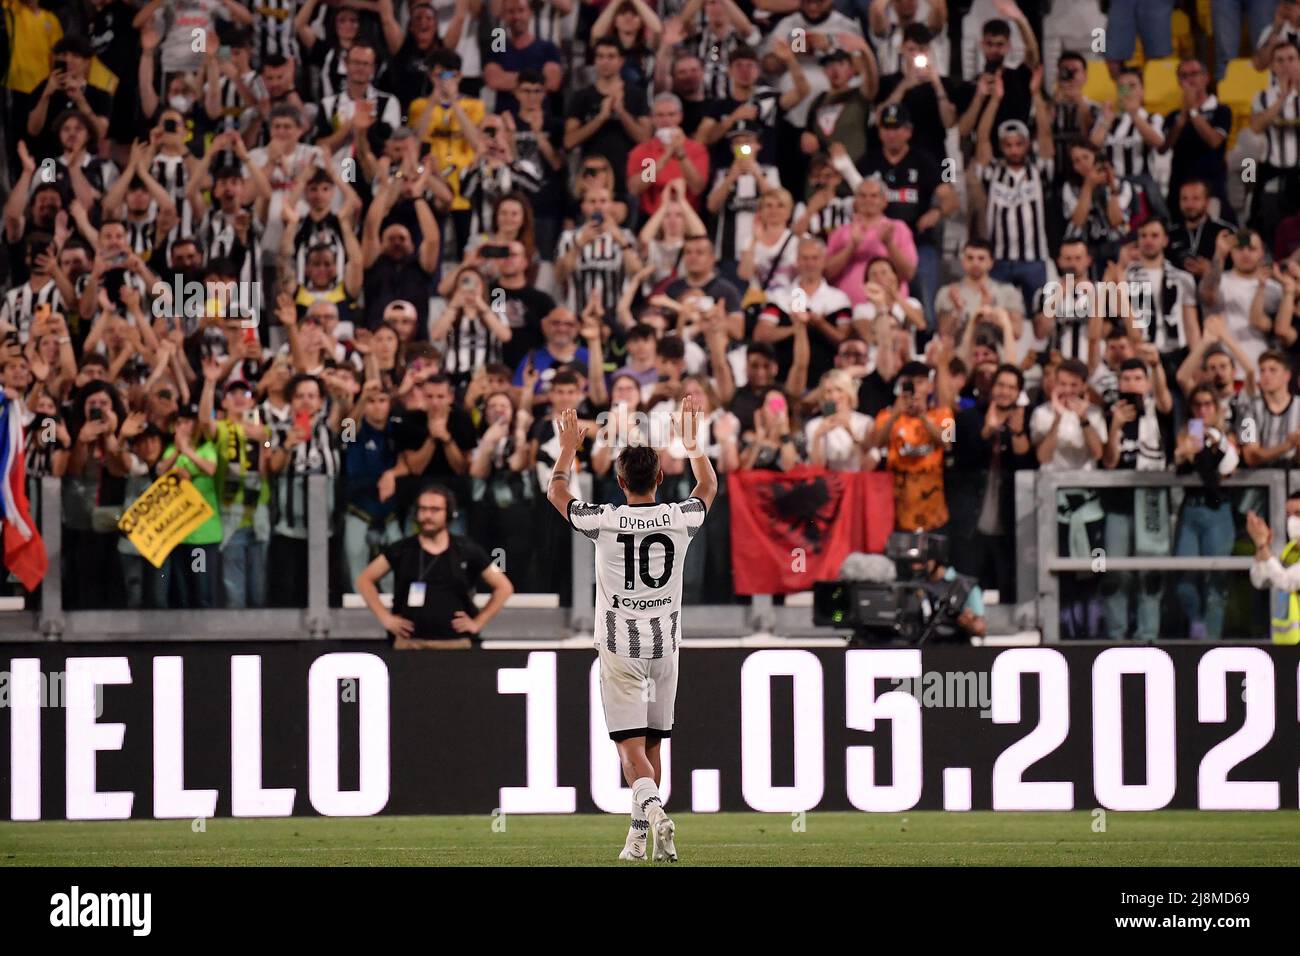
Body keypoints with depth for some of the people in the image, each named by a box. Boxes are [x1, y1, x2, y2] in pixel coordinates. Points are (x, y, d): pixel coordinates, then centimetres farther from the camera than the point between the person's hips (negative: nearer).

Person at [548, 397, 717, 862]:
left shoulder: (603, 522, -12)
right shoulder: (681, 519, -6)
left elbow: (556, 492, 8)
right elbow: (709, 487, 18)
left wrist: (568, 448, 21)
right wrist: (692, 442, 28)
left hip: (620, 648, -3)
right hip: (664, 645, 3)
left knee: (631, 745, -6)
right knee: (651, 742, 14)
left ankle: (652, 808, -32)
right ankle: (639, 836, 19)